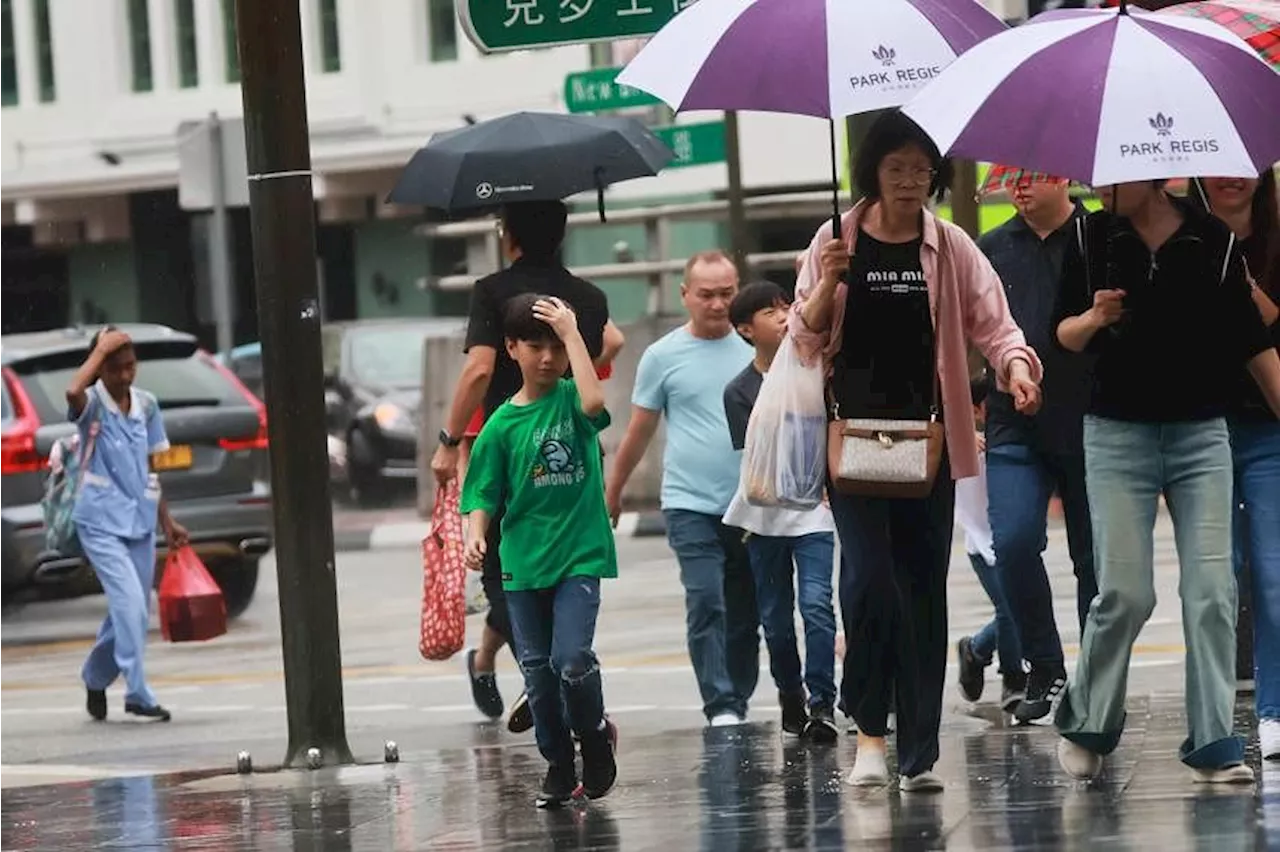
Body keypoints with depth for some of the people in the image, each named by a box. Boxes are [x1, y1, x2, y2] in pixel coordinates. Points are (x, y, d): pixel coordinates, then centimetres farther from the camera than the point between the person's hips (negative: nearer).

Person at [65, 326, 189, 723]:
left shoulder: (146, 405, 8)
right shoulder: (93, 404, -8)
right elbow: (73, 392, -35)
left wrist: (167, 521, 16)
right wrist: (101, 349, -24)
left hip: (140, 519, 6)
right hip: (102, 521, -6)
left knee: (131, 609, 11)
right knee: (130, 604, -18)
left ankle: (95, 679, 33)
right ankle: (138, 695, -15)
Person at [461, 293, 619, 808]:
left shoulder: (570, 399, 0)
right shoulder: (502, 424, 3)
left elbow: (595, 402, -25)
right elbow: (484, 494, 2)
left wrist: (571, 332, -19)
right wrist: (475, 534, -18)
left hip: (579, 554, -3)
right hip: (523, 563, 3)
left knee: (572, 659, -17)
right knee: (537, 669, 6)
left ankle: (595, 734, 10)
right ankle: (558, 766, 21)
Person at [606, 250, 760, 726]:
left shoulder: (754, 351, 7)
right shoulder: (664, 357, 2)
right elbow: (639, 432, 11)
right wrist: (612, 492, 16)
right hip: (690, 504, -2)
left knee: (744, 615, 7)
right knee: (706, 603, -14)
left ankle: (739, 702, 16)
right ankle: (720, 706, -15)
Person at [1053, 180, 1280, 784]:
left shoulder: (1213, 241, -2)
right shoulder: (1094, 237, 1)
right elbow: (1065, 334, 9)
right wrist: (1095, 319, -13)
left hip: (1200, 435, 0)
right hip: (1118, 433, 0)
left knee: (1211, 592, -5)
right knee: (1125, 593, -5)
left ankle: (1213, 745, 0)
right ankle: (1084, 725, 15)